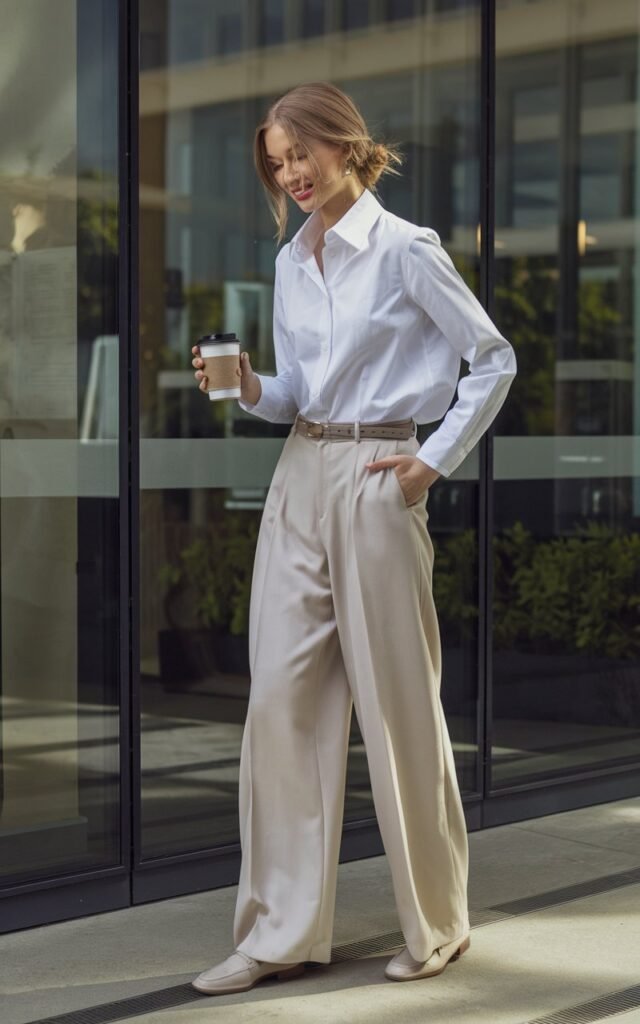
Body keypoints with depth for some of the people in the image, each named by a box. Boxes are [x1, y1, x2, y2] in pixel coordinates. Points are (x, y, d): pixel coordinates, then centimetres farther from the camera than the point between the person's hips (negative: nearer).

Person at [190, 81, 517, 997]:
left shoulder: (406, 250, -6)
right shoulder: (291, 263, 13)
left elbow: (494, 358, -2)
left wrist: (436, 459, -6)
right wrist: (250, 388, -2)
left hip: (375, 481, -6)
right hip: (299, 477, 6)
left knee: (397, 700, 1)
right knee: (281, 697, 1)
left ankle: (436, 925, 17)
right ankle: (282, 931, 8)